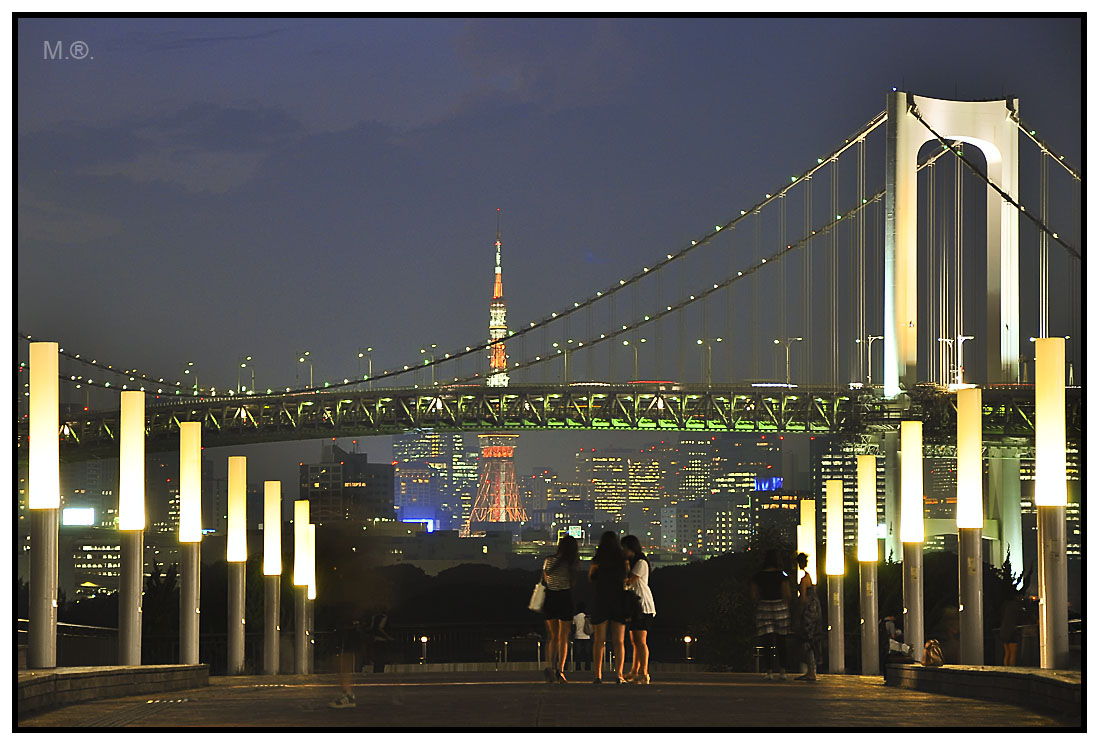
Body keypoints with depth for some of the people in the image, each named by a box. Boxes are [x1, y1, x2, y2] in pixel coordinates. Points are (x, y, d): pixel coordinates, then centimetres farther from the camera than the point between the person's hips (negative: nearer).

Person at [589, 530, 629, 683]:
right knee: (618, 641, 4)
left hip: (601, 601, -1)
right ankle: (619, 675, -3)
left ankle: (598, 674, -2)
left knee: (599, 640, 3)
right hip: (619, 601, 1)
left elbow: (590, 577, 7)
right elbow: (628, 579, 4)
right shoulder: (623, 559, 0)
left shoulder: (598, 560, -4)